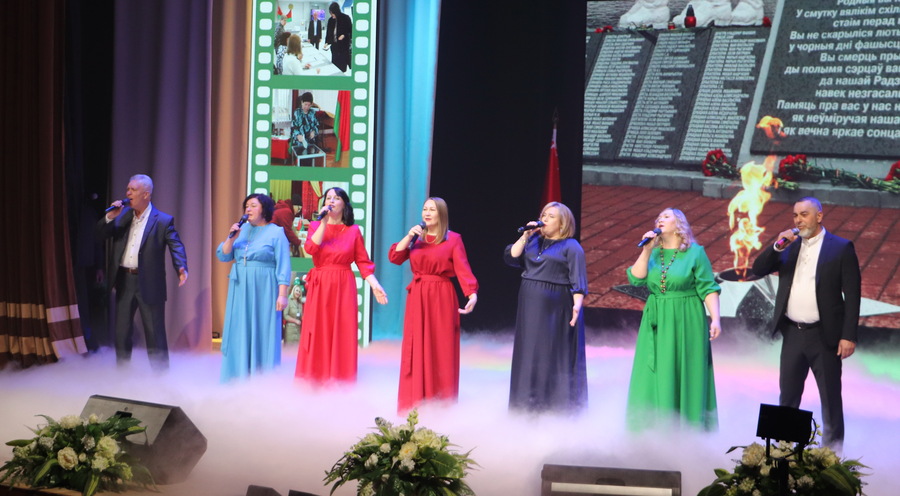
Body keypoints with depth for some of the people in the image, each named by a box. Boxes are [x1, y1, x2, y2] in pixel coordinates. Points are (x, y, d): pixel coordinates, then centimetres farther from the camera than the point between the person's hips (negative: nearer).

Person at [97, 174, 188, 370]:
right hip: (124, 281, 5)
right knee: (121, 333, 14)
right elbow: (100, 234, 6)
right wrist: (110, 217, -12)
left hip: (149, 284, -5)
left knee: (155, 334, 3)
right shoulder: (123, 215, 8)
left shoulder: (163, 220, -7)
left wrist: (182, 268, -31)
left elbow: (176, 246, -13)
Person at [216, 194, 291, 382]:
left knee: (263, 335, -1)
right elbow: (222, 256, 6)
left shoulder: (276, 233, -3)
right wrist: (231, 237, -10)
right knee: (239, 334, 6)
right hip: (240, 291, 5)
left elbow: (283, 266, -8)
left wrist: (282, 294, -16)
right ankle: (239, 379, 13)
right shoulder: (241, 230, 10)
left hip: (264, 292, -5)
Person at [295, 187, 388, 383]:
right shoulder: (316, 226, 7)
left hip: (343, 287, 0)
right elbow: (311, 248, -12)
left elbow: (363, 262, 3)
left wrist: (375, 285, -9)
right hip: (319, 287, 1)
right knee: (318, 335, 1)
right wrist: (324, 221, -11)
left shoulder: (353, 231, 5)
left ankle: (340, 384, 4)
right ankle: (315, 381, 8)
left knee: (342, 336, -1)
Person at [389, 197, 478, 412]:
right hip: (417, 297, 4)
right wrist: (408, 237, -12)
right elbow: (394, 257, 1)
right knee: (416, 349, 6)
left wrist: (472, 294, -28)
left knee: (441, 350, 1)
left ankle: (441, 404, 10)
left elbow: (463, 269, -13)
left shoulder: (453, 239, -3)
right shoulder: (416, 237, 10)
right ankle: (415, 402, 15)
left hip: (442, 298, -4)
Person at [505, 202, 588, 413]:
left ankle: (558, 406, 7)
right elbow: (511, 258, 3)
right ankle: (530, 404, 19)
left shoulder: (571, 247, -5)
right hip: (530, 308, 6)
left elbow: (578, 281, -11)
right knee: (530, 354, 10)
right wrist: (525, 236, -3)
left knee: (555, 355, -2)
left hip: (556, 310, -6)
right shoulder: (533, 241, 12)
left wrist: (577, 305, -23)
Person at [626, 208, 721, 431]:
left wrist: (715, 319, -15)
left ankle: (687, 427, 10)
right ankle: (656, 426, 14)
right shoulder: (652, 252, 8)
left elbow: (708, 288, -7)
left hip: (685, 322, -4)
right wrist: (646, 251, -11)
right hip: (656, 322, 4)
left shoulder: (695, 252, -3)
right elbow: (636, 279, -5)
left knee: (685, 373, 1)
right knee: (656, 374, 5)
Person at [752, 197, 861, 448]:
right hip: (793, 333, 4)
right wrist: (778, 246, -12)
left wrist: (849, 336, -13)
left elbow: (852, 294, -8)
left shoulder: (841, 248, -6)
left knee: (830, 397, 5)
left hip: (824, 336, -4)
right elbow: (758, 269, 3)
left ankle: (832, 451, 16)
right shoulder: (789, 246, 8)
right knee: (788, 395, 12)